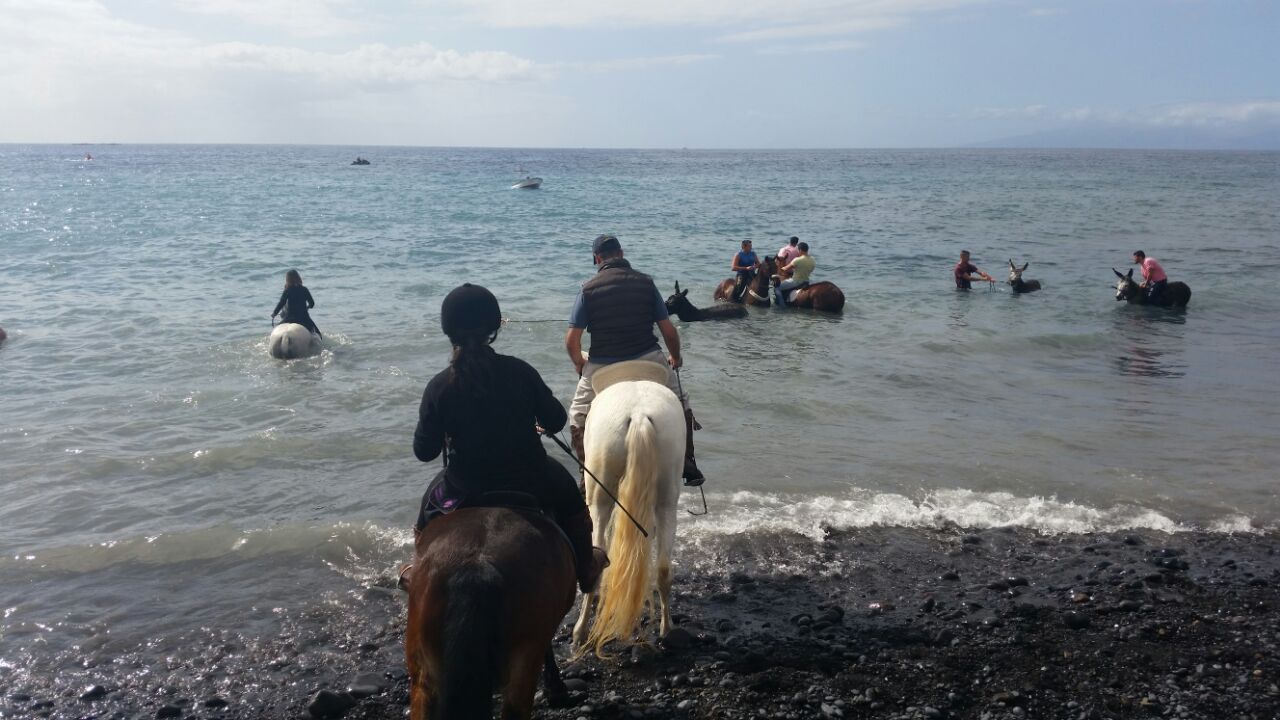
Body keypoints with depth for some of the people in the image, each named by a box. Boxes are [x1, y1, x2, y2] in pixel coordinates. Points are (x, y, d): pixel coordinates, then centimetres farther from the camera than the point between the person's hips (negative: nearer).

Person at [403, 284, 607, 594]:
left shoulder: (439, 387, -15)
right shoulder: (519, 371, -13)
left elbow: (424, 451, -9)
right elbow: (555, 420, -4)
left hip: (465, 492, 0)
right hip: (529, 484, 0)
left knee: (431, 499, 34)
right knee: (566, 488, 31)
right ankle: (585, 569, 44)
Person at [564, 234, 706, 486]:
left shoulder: (589, 288, -4)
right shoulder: (645, 282, 0)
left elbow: (572, 339, -5)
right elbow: (669, 330, 0)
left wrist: (579, 363, 15)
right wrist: (676, 357, 19)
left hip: (602, 365, -1)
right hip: (648, 359, 1)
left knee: (578, 416, 21)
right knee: (679, 404, 24)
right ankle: (688, 467, 22)